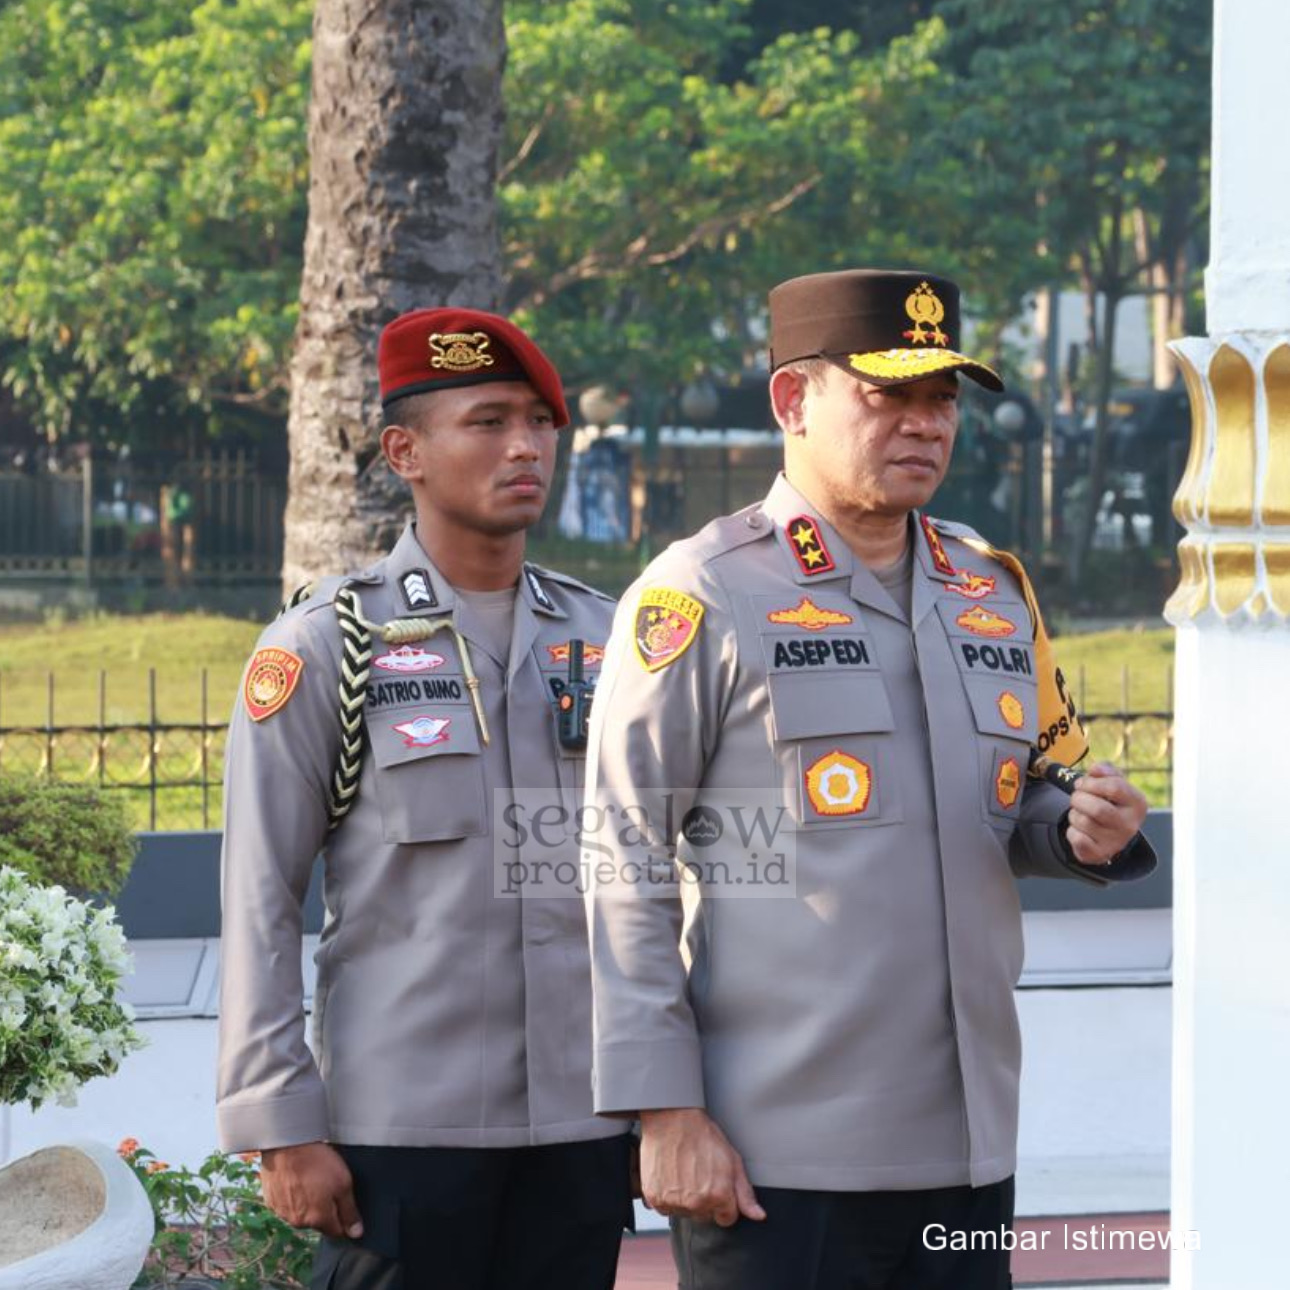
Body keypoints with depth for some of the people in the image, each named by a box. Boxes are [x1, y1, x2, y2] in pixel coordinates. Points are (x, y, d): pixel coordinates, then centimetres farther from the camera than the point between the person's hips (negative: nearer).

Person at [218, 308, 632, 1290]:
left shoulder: (605, 637, 10)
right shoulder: (326, 646, -1)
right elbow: (259, 904, -3)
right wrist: (282, 1129, -9)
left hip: (584, 1125, 4)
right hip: (401, 1132, -3)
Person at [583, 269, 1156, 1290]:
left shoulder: (995, 590, 14)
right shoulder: (703, 595, -5)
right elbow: (626, 869, -7)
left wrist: (1082, 831, 0)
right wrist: (666, 1111, -13)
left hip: (967, 1152, 6)